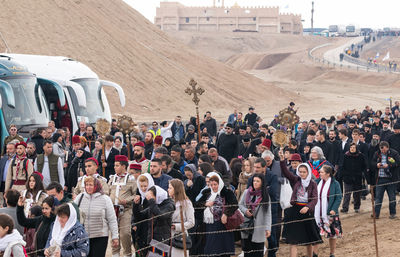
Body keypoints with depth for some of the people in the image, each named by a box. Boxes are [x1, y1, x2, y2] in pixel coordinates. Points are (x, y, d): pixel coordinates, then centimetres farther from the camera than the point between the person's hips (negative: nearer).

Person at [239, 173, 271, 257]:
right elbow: (240, 204, 14)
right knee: (247, 249, 8)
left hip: (258, 228, -3)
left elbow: (268, 214, -6)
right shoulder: (246, 192, 3)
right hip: (247, 225, 3)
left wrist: (268, 228, -14)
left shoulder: (265, 196, -4)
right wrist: (245, 211, -8)